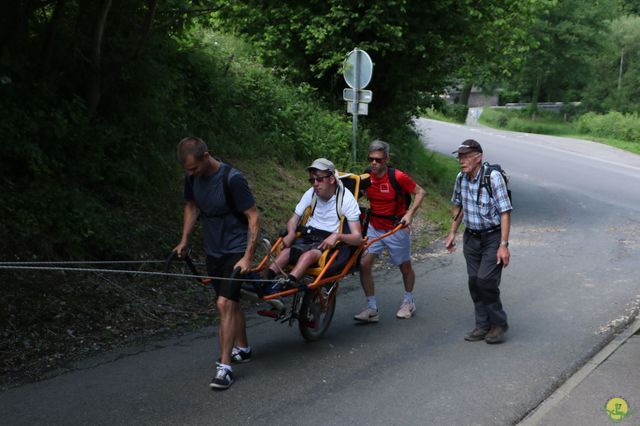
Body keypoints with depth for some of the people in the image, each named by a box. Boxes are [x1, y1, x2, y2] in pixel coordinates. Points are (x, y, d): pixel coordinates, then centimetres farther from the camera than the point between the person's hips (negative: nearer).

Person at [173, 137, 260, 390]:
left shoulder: (232, 179, -22)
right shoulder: (193, 177, -2)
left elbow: (253, 217, -18)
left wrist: (247, 257, -22)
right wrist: (184, 241, 11)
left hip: (236, 250, -7)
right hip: (213, 251, 7)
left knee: (225, 304, -16)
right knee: (231, 302, 18)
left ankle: (225, 366, -11)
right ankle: (243, 349, 36)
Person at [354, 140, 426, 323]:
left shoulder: (397, 177, -20)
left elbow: (420, 192, -9)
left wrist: (410, 213, -19)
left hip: (397, 229, -3)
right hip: (375, 228, 3)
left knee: (405, 267, 13)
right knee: (364, 264, -11)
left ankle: (408, 301, 39)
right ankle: (372, 308, -1)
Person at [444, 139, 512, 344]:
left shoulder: (493, 177, -20)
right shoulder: (461, 178, 0)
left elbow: (505, 212, -20)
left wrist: (503, 245, -22)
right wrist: (452, 233, 14)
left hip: (492, 237, -6)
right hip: (471, 237, 6)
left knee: (486, 280, -13)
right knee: (474, 282, 6)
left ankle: (499, 324, 4)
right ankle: (483, 325, 18)